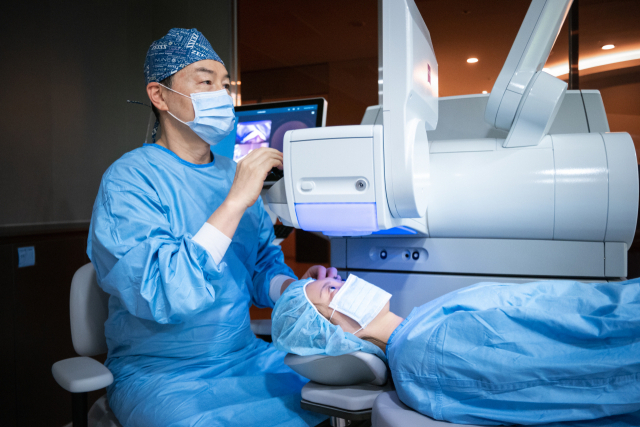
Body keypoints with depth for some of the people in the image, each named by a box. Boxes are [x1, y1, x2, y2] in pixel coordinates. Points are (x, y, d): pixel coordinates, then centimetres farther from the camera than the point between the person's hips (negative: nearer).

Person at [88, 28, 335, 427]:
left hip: (246, 355, 5)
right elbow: (161, 296, -26)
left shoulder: (235, 173, 7)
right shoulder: (129, 180, -13)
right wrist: (235, 202, -27)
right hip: (161, 374, -5)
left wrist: (293, 289, -10)